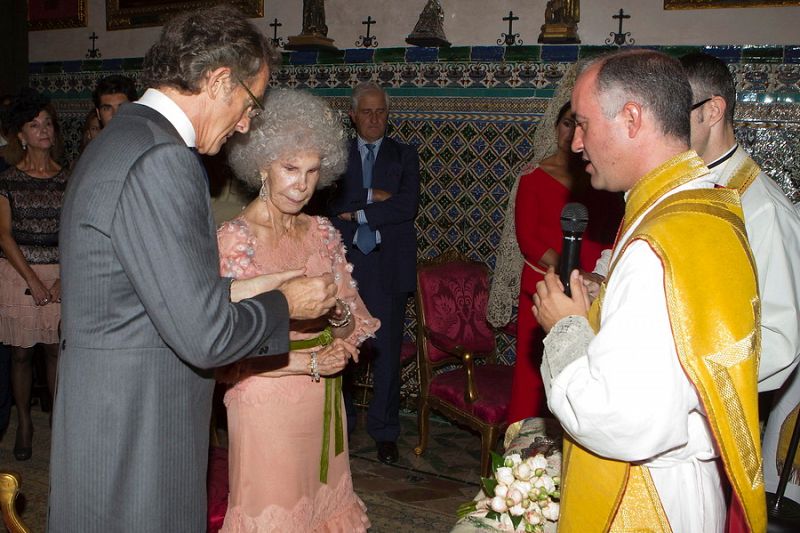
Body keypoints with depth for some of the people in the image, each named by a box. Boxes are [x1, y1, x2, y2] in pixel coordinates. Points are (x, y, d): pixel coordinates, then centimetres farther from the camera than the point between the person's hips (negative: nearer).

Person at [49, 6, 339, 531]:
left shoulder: (119, 140, 10)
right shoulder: (161, 160, -22)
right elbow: (203, 337, -24)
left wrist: (242, 289, 10)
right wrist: (284, 304, -8)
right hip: (133, 453, -10)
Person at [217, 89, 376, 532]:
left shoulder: (322, 233, 3)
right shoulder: (234, 238, -13)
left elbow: (352, 329, 6)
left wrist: (338, 316, -16)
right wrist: (307, 364, -15)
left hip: (323, 402, 5)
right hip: (265, 404, -5)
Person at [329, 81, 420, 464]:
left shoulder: (405, 156, 8)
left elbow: (408, 206, -8)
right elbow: (329, 202, -6)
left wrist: (356, 212, -7)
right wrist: (371, 197, -13)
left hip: (388, 266, -1)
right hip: (344, 265, 1)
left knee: (387, 352, 2)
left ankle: (384, 432, 13)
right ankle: (340, 424, 21)